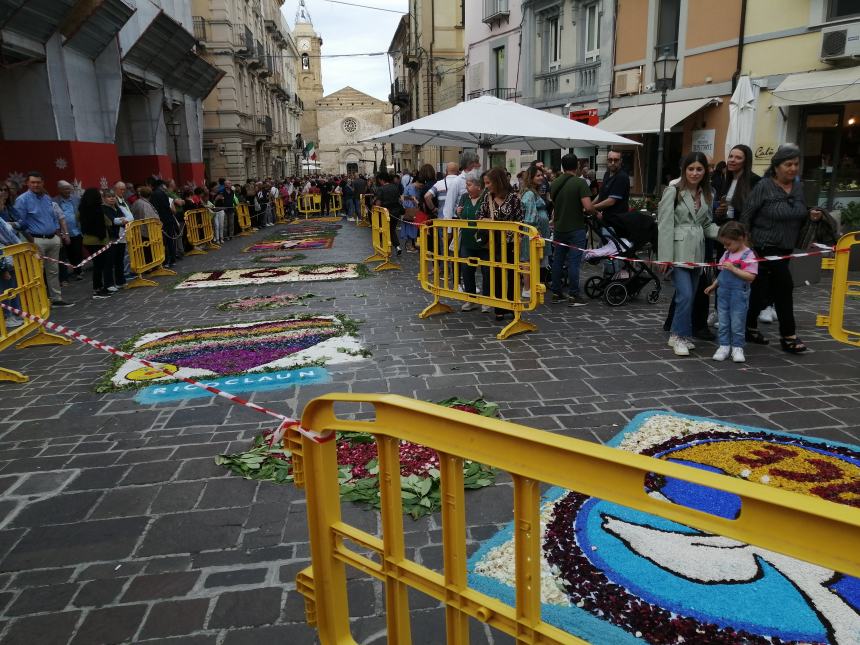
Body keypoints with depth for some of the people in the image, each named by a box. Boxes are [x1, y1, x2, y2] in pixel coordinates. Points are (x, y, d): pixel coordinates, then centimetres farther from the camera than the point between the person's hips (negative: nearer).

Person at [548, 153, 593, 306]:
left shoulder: (554, 184, 5)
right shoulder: (580, 182, -13)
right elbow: (588, 206, -21)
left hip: (559, 228, 5)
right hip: (576, 229, -5)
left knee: (557, 261, 11)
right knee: (573, 262, -3)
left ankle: (556, 293, 17)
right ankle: (573, 296, 0)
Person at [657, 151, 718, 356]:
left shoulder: (706, 194, 14)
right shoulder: (673, 191, -7)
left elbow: (707, 224, 18)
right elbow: (665, 224, -10)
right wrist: (666, 256, -15)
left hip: (697, 251, 6)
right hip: (678, 250, -6)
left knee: (690, 296, 9)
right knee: (685, 295, -13)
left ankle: (679, 336, 21)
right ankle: (679, 336, 2)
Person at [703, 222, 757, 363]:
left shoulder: (748, 255, -11)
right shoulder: (727, 254, 10)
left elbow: (750, 277, -19)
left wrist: (733, 268, -25)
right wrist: (714, 286, 18)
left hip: (739, 295, -6)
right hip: (723, 293, 6)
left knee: (737, 323, 2)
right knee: (723, 322, 10)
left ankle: (737, 347, 13)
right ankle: (724, 346, 19)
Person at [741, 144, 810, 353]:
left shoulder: (799, 187, 7)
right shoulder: (764, 186, -11)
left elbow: (799, 217, 20)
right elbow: (746, 217, -11)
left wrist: (811, 215, 2)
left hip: (785, 249, 6)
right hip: (765, 247, -6)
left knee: (764, 291, 12)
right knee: (784, 287, -10)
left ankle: (750, 328, 25)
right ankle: (788, 336, -1)